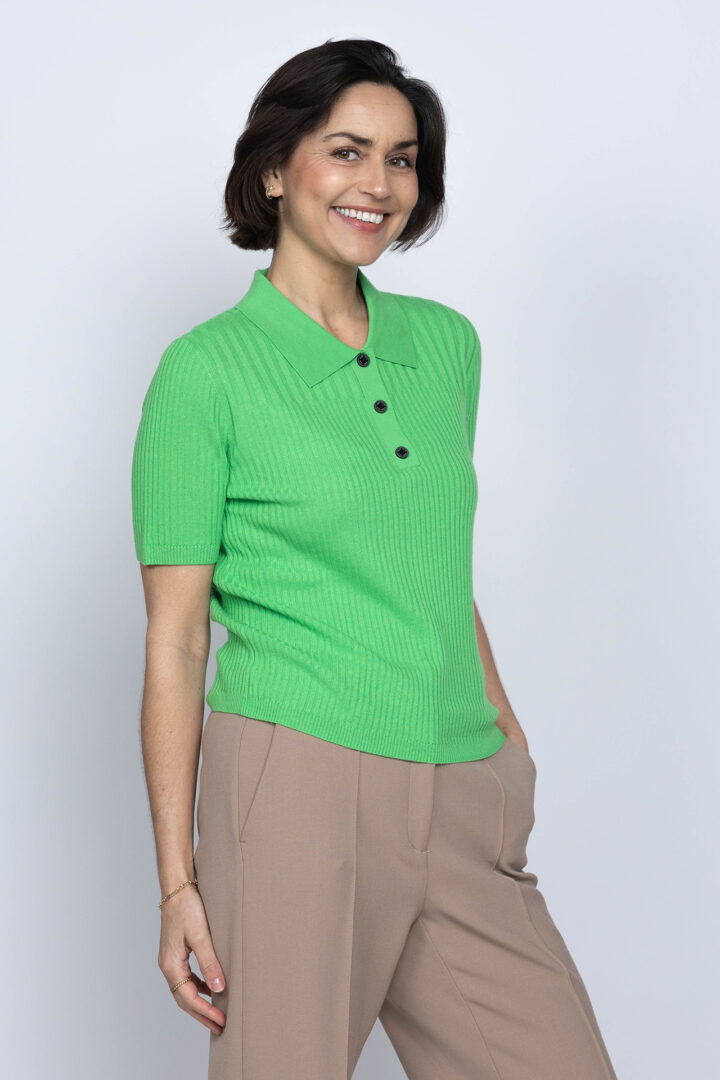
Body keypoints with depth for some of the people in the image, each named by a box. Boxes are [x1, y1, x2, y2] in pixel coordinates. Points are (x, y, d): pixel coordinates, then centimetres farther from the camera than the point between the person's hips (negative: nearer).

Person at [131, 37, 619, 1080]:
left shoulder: (447, 342, 12)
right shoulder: (207, 370, -4)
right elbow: (175, 641, -5)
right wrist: (179, 877, -8)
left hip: (460, 803, 5)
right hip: (297, 786, -5)